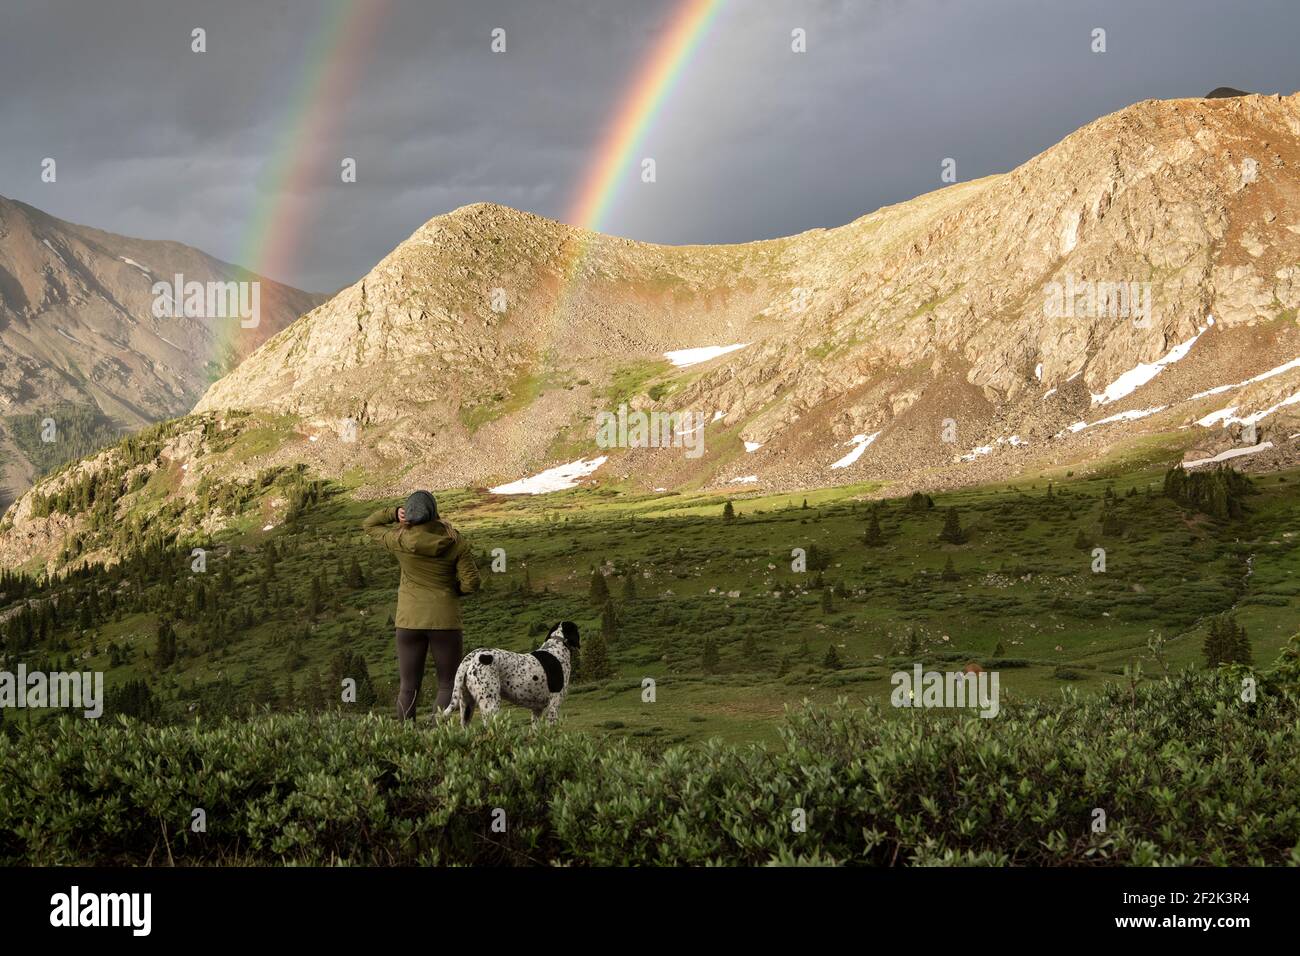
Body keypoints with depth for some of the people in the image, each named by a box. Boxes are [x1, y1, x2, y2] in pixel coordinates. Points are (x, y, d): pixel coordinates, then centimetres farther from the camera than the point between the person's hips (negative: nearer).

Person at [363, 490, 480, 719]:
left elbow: (369, 525, 14)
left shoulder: (399, 540, -4)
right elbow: (471, 582, -8)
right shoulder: (456, 542, -6)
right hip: (445, 621, -1)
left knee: (408, 686, 9)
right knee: (448, 684, 5)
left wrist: (394, 513, 1)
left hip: (410, 620, 1)